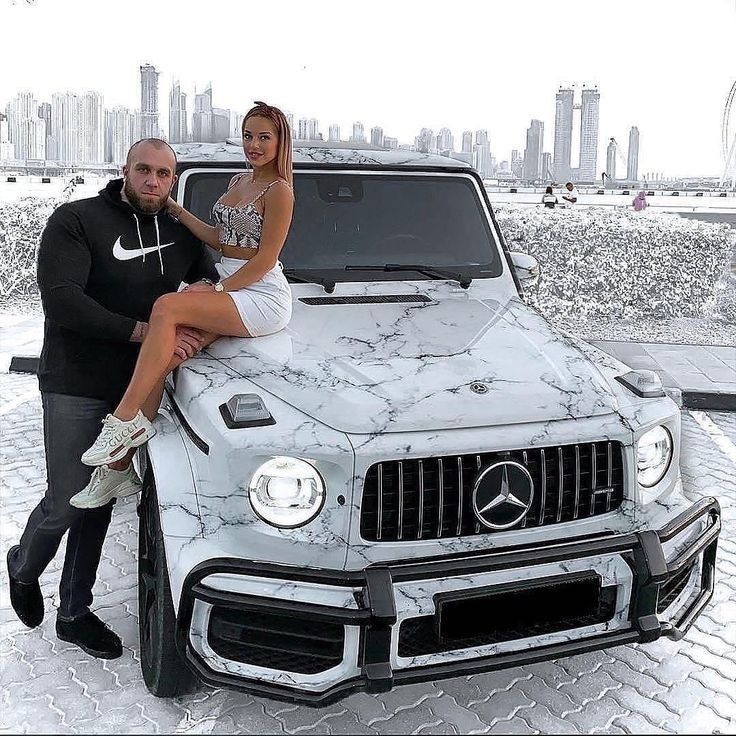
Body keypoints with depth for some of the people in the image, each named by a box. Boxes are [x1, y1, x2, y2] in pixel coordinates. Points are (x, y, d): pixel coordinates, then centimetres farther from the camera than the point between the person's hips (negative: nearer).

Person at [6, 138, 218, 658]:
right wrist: (141, 330, -27)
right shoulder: (76, 220, -10)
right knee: (67, 501, 0)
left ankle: (75, 612, 27)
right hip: (75, 386, -5)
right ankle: (24, 569, 33)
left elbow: (209, 276, 23)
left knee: (101, 502, 13)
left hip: (135, 388, 5)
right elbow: (60, 300, -21)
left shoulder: (181, 234, 7)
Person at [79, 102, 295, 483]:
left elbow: (265, 259, -12)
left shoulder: (278, 190, -7)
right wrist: (174, 208, 17)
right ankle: (123, 460, -19)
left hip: (262, 296, -8)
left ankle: (125, 419, -26)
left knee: (167, 308, -30)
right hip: (225, 284, 8)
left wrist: (218, 289, -14)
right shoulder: (239, 181, 21)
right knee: (167, 349, -18)